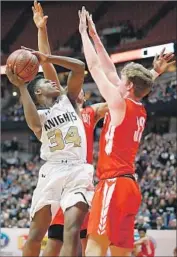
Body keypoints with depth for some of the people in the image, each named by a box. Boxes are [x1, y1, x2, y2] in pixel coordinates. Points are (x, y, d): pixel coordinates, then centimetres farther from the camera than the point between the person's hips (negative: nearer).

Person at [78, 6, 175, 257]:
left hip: (114, 184, -9)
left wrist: (84, 32, 11)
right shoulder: (140, 111, 16)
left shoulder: (120, 104, -5)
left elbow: (95, 67, -1)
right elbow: (110, 72, 26)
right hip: (130, 186, 9)